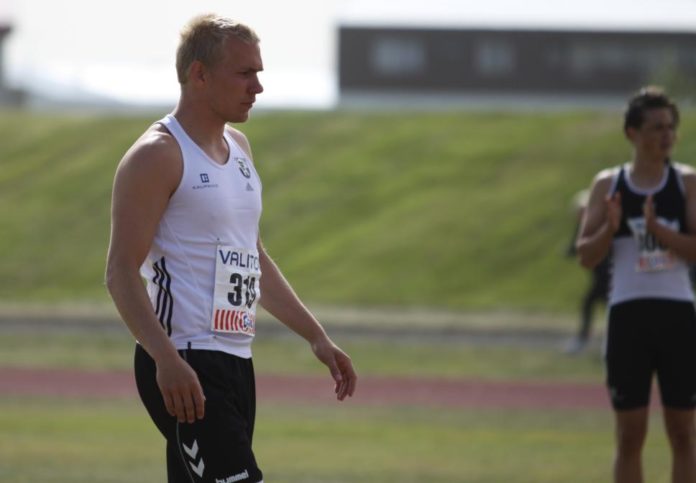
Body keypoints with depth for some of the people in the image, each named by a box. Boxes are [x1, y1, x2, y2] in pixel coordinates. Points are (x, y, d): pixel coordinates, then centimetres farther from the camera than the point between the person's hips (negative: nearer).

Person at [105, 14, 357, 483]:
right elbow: (122, 272, -16)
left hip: (235, 359, 9)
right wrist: (166, 359, -28)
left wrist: (316, 336, 22)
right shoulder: (157, 156, -10)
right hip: (182, 368, -9)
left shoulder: (238, 147, 17)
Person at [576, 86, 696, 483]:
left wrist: (657, 229, -21)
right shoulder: (608, 185, 5)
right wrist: (609, 228, -15)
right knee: (630, 435, 3)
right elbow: (586, 256, 3)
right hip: (627, 314, 1)